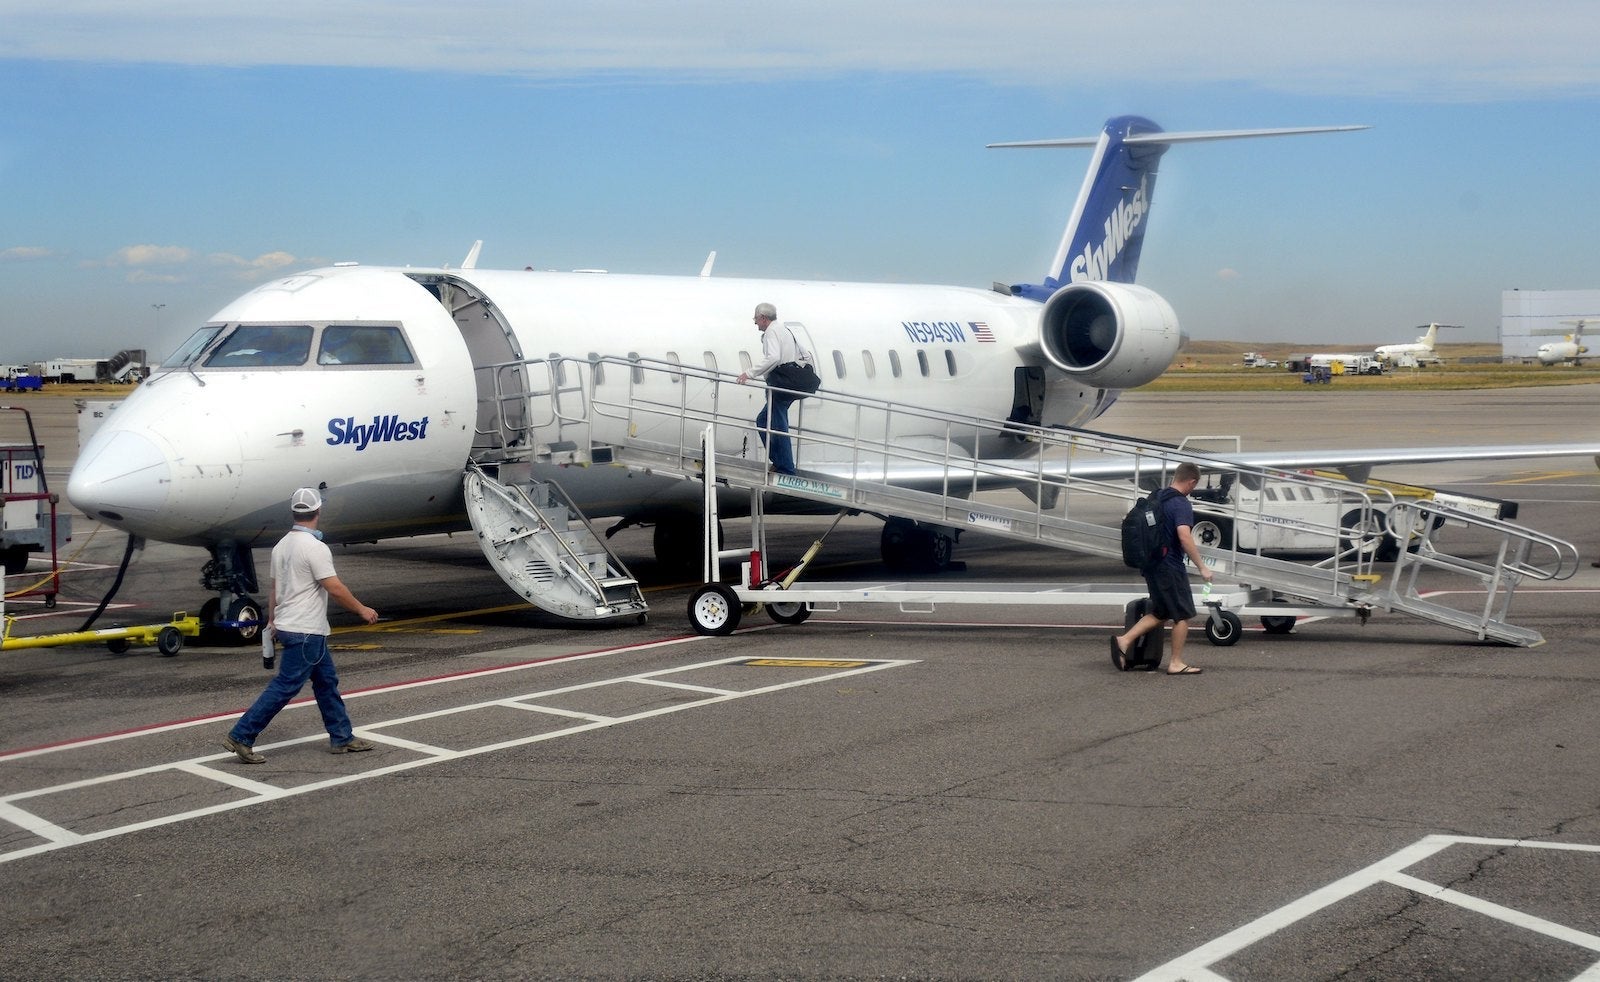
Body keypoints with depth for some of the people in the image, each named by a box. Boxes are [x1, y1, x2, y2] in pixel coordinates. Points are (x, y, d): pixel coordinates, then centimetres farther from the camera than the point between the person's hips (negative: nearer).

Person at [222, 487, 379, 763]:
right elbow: (335, 588, -18)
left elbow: (274, 588, 15)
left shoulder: (281, 545, 9)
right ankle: (241, 736, -6)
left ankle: (342, 738, 21)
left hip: (288, 625, 10)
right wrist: (362, 610, -7)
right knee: (285, 686, -7)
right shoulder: (315, 548, -19)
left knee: (327, 681, 16)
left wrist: (272, 620, 24)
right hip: (305, 631, -10)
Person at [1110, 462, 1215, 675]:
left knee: (1160, 612, 17)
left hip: (1151, 564, 8)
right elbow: (1184, 537, -28)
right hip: (1170, 567, -8)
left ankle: (1124, 640, 4)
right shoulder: (1182, 504, -16)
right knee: (1182, 615, 4)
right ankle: (1176, 663, 8)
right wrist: (1202, 567, -23)